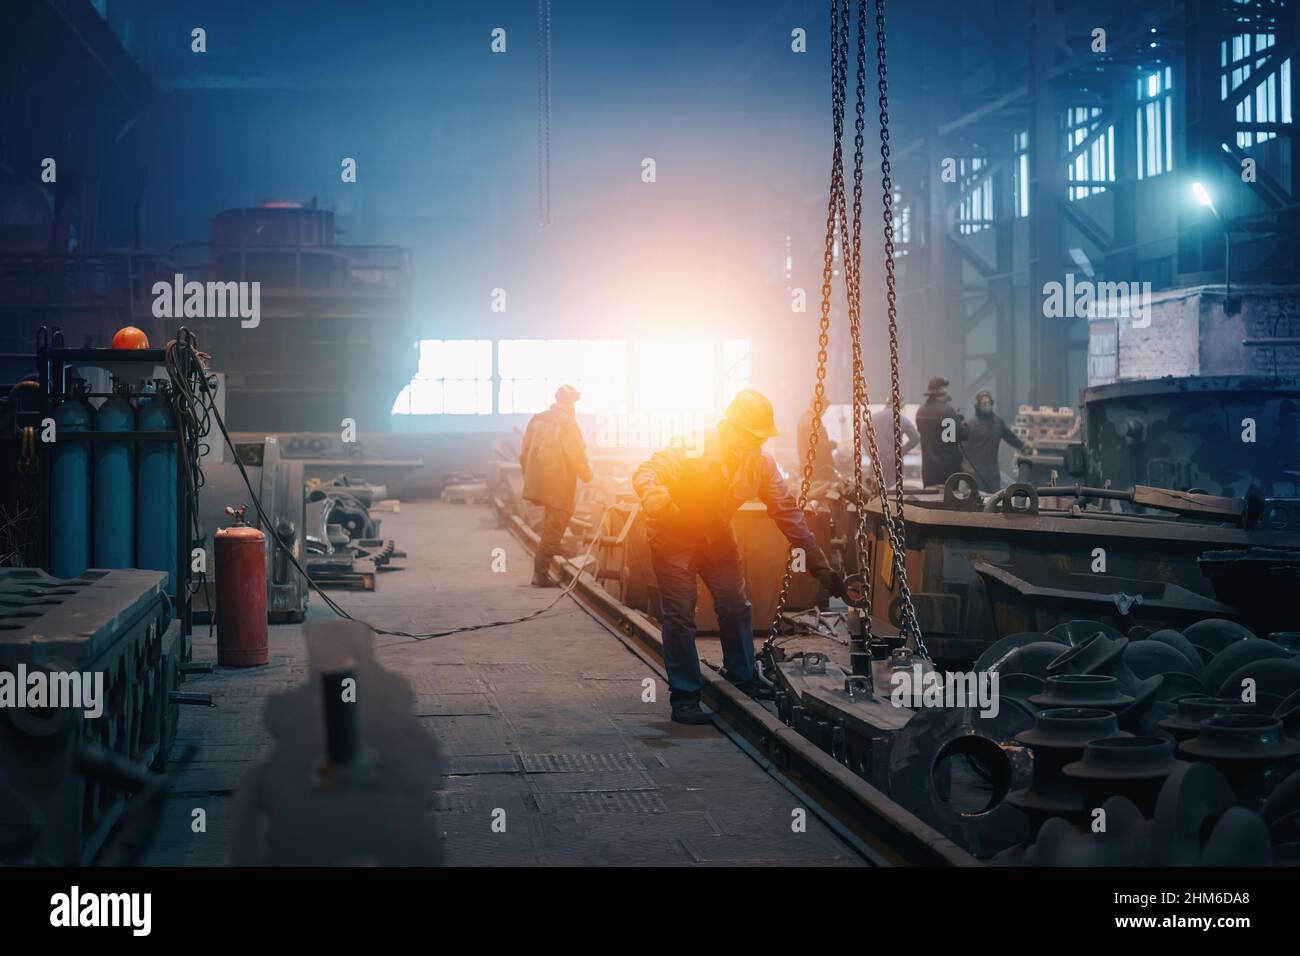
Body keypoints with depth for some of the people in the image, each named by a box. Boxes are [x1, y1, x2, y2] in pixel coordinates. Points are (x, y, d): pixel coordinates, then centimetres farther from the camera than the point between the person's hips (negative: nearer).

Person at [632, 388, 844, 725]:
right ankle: (684, 698, 2)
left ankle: (744, 684, 18)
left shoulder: (762, 463, -11)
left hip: (715, 536, 5)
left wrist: (821, 567, -9)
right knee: (680, 615, -7)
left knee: (737, 608, 1)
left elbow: (789, 514, -7)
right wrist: (654, 498, -55)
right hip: (673, 536, -5)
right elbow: (646, 472, -29)